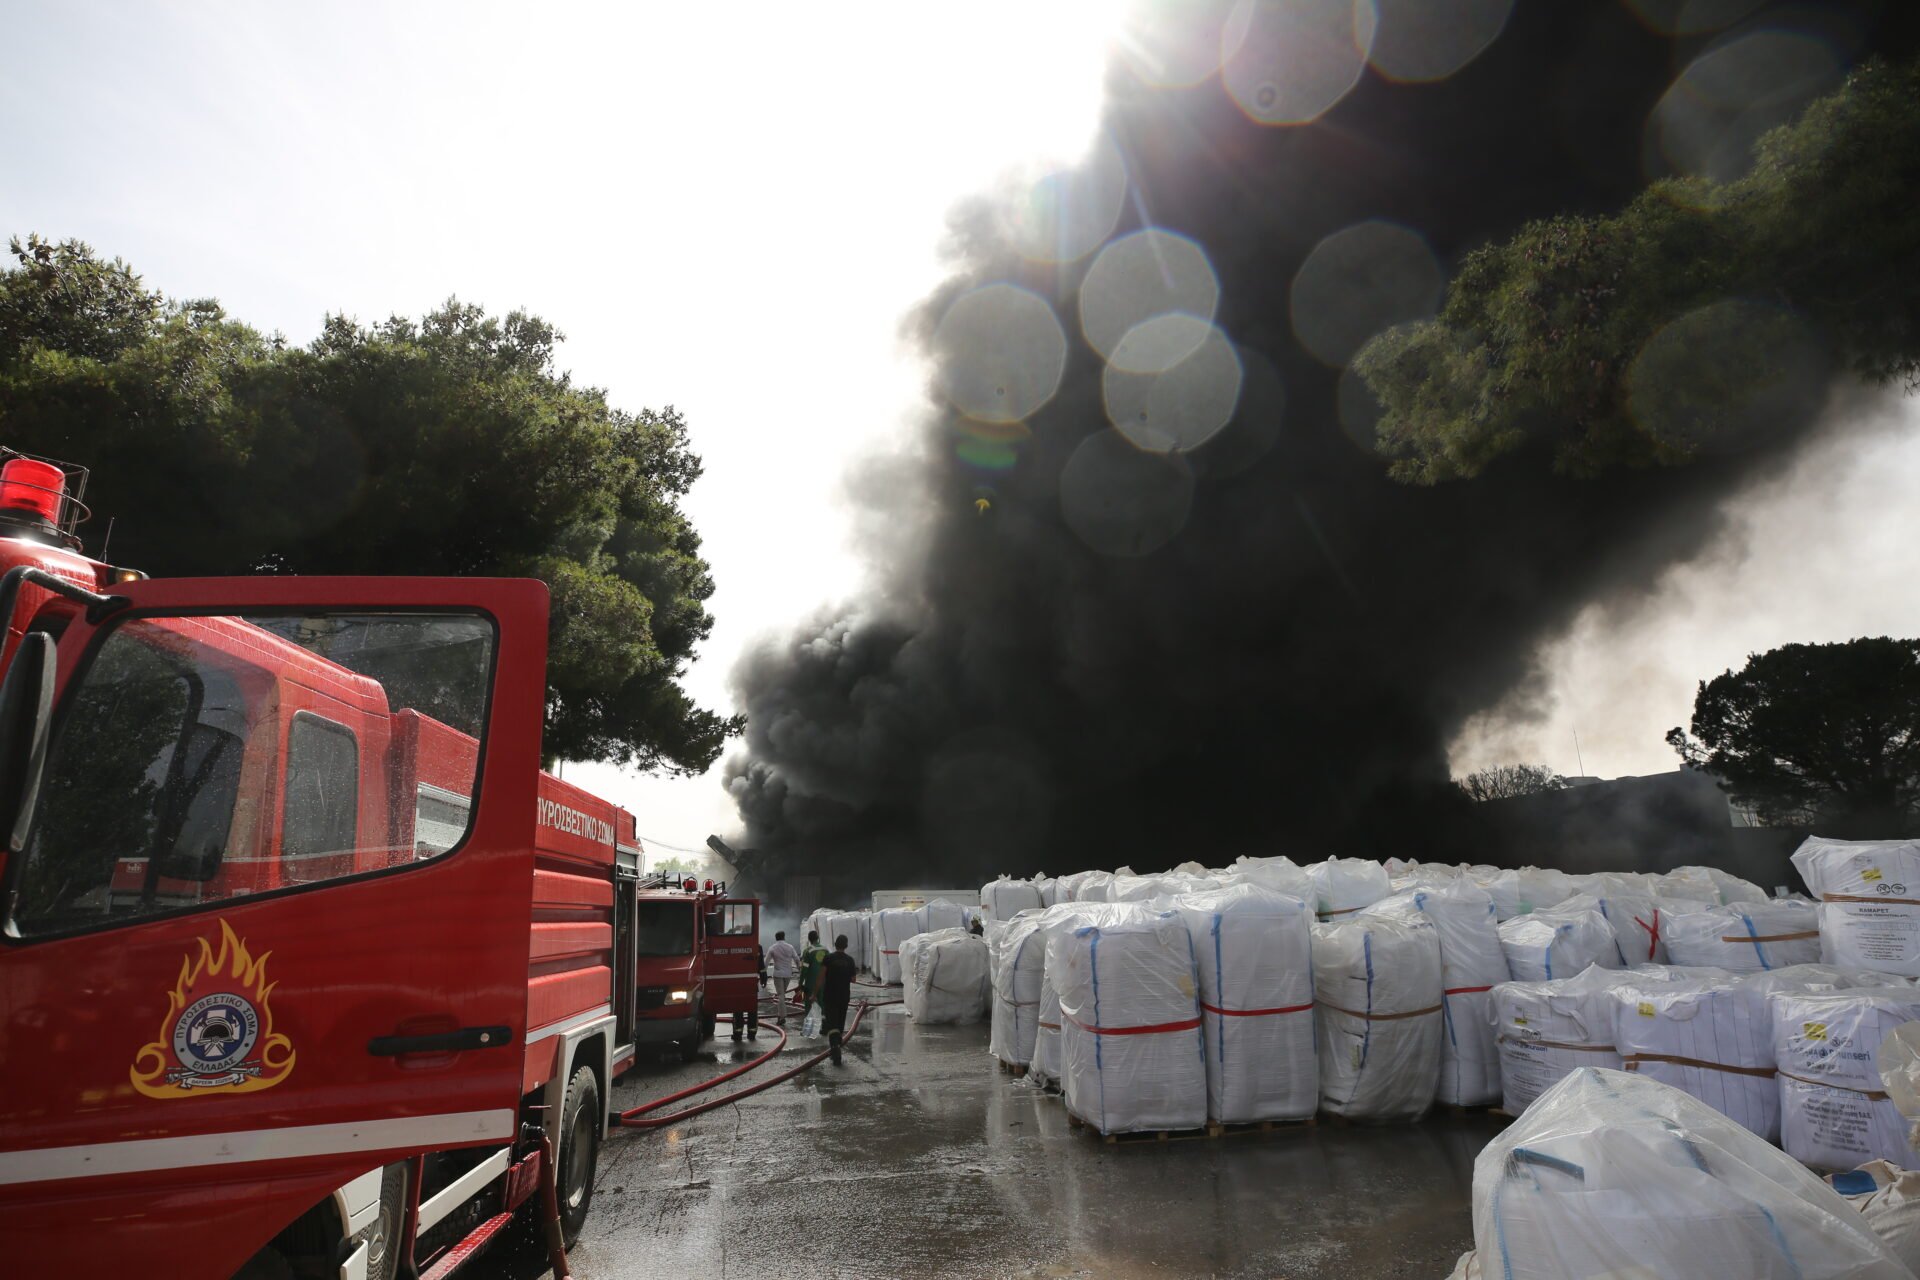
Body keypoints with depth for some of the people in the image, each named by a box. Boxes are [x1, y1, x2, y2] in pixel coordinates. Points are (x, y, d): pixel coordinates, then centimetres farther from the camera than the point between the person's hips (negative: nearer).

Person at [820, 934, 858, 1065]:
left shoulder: (828, 959, -7)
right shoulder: (850, 960, 0)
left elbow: (821, 978, -11)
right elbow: (853, 979, 4)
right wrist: (856, 971, 24)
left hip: (830, 996, -3)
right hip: (844, 996, 3)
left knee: (832, 1024, -7)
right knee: (840, 1024, 16)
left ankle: (835, 1047, -28)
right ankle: (836, 1047, 24)